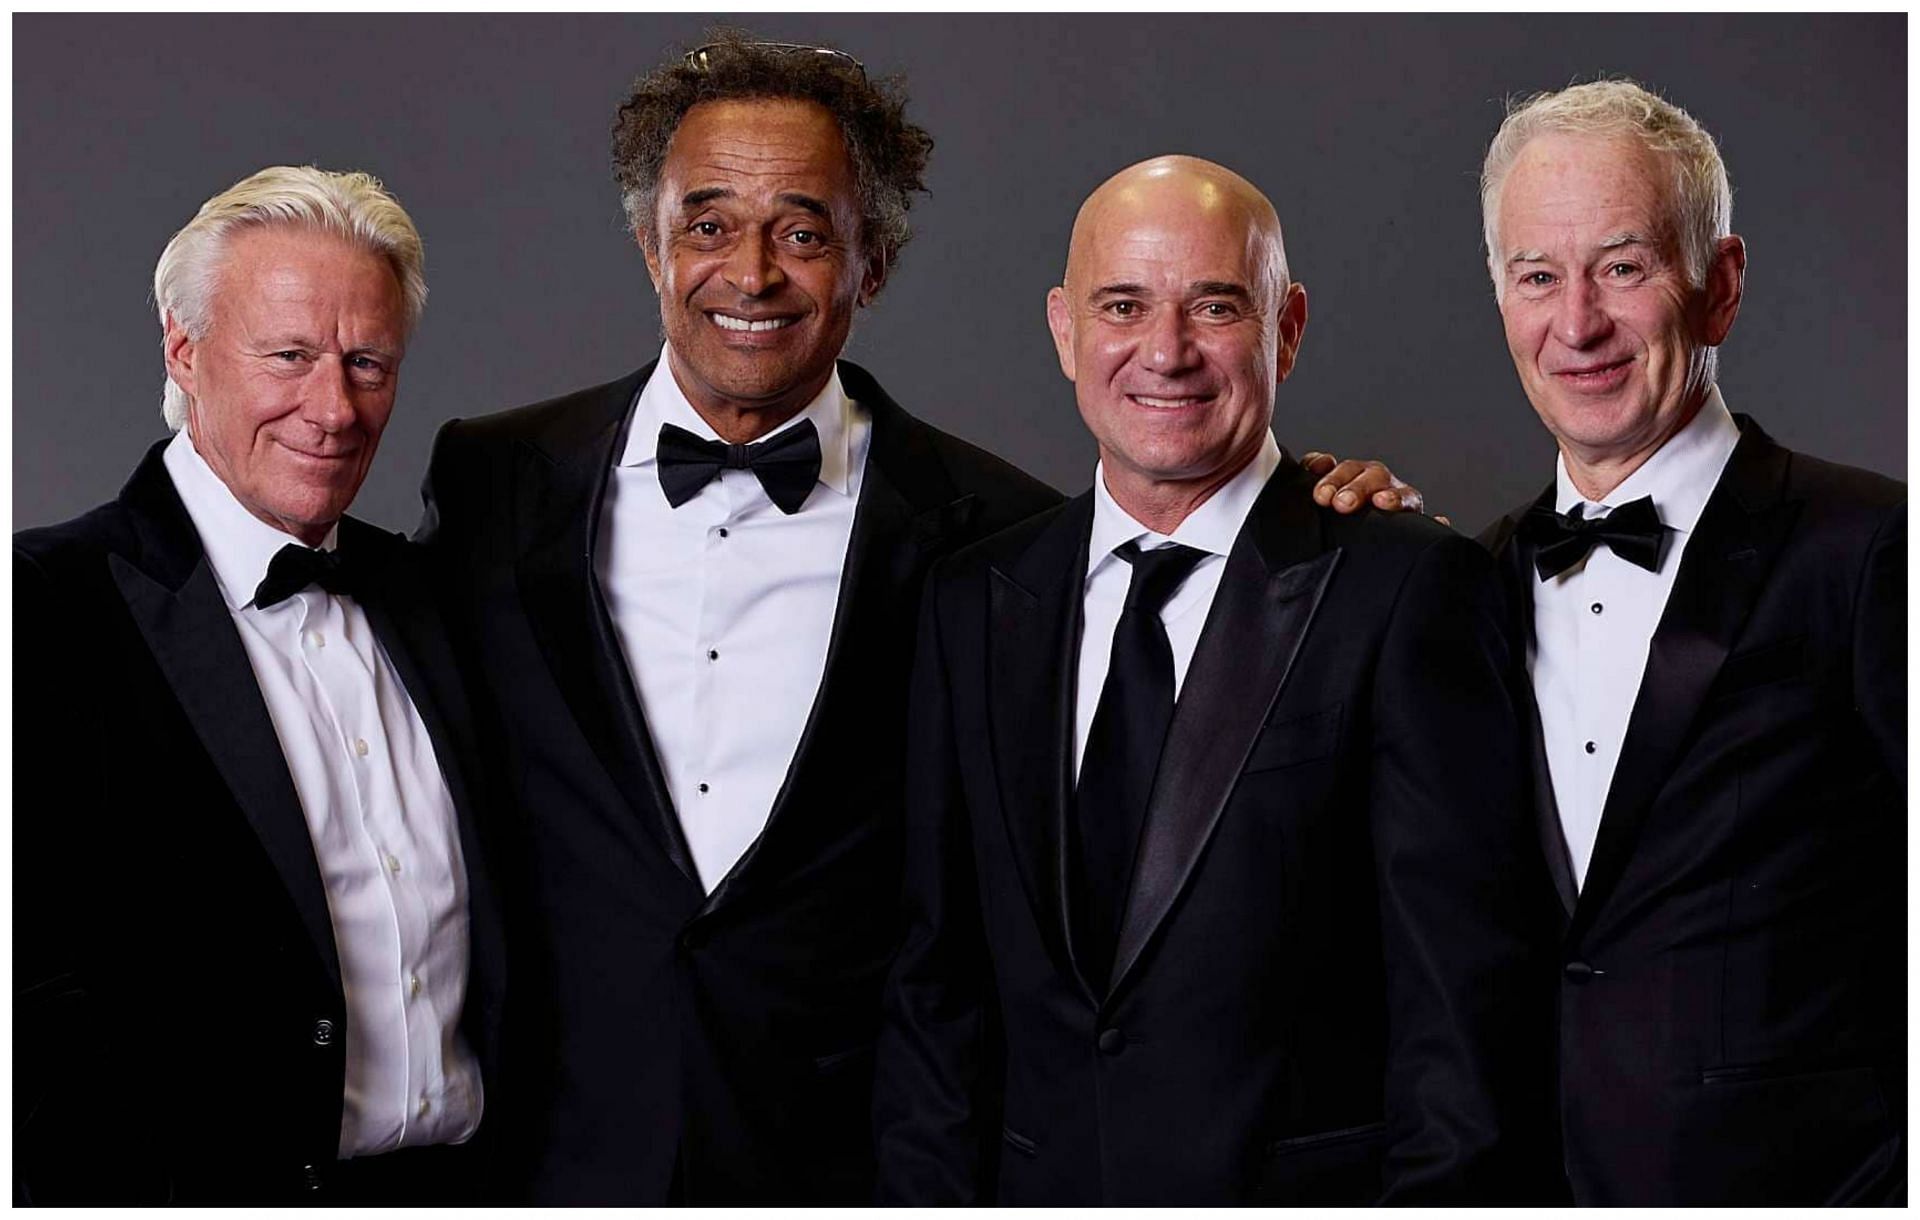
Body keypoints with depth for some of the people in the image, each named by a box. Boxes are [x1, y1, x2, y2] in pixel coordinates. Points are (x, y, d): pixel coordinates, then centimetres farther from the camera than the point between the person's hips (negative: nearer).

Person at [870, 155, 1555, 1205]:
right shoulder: (973, 605, 6)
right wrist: (927, 1199, -1)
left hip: (1307, 1192, -4)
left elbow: (1466, 993, -12)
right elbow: (933, 981, 7)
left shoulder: (1408, 588, -9)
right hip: (1039, 1189, 4)